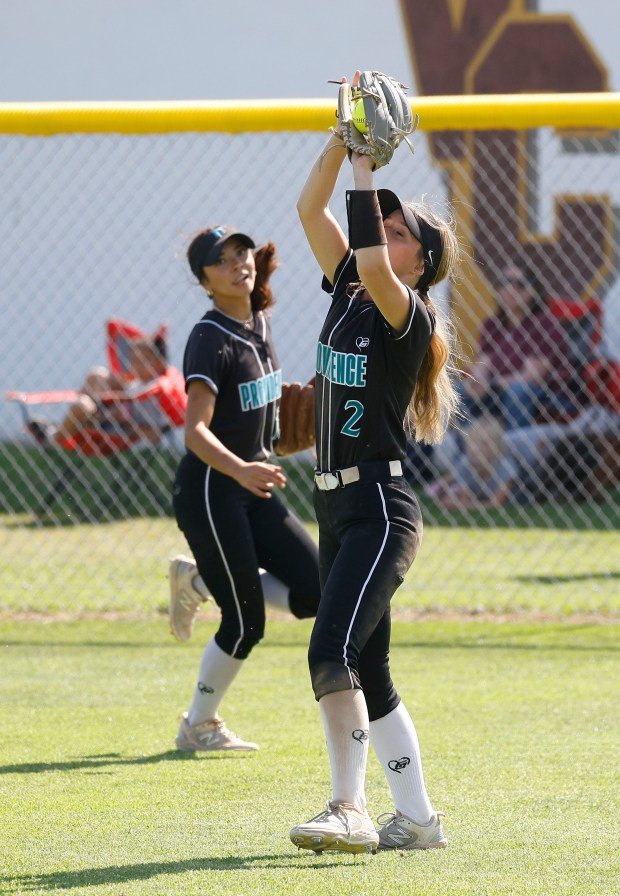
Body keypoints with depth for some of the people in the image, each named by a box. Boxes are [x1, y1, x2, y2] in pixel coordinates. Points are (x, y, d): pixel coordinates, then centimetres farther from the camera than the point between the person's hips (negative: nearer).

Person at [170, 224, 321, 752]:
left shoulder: (259, 321, 6)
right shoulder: (211, 339, -18)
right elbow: (196, 430, -29)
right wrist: (240, 470, -44)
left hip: (253, 488, 8)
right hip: (209, 491, -8)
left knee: (316, 592, 0)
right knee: (246, 623, -5)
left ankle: (202, 581, 17)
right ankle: (199, 726, 15)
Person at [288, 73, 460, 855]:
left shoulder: (407, 316, -10)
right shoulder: (348, 293, 12)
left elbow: (373, 261, -29)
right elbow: (311, 209, 8)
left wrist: (366, 171, -22)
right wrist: (344, 137, 0)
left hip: (380, 509, -9)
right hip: (337, 507, 9)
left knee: (334, 653, -21)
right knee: (366, 673, 10)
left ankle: (349, 809, -22)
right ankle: (416, 819, 16)